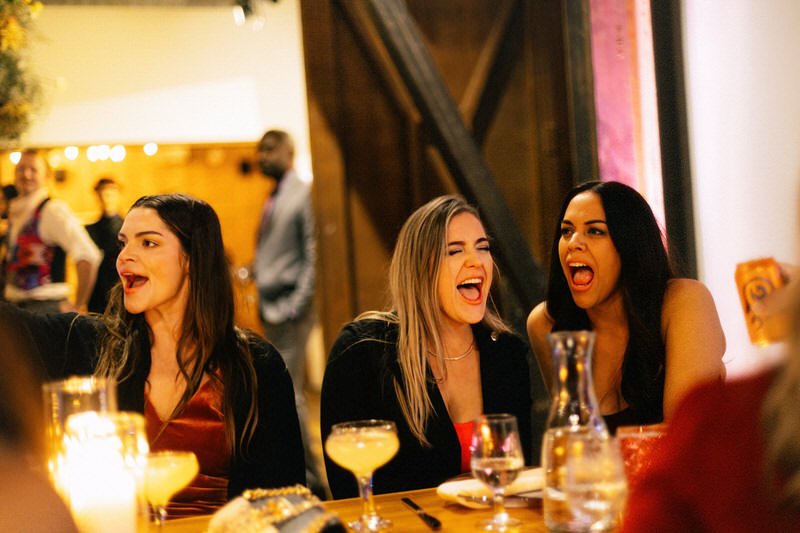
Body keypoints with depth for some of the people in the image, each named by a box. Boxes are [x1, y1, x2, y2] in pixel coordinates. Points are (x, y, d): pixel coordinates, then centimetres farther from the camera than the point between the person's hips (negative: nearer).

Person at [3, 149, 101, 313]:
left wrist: (78, 306, -18)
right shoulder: (14, 212, 12)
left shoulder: (53, 211, -13)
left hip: (44, 307, -8)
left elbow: (89, 256, -23)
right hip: (13, 305, 8)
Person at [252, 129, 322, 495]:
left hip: (290, 309, -9)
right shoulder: (273, 199, 17)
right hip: (271, 309, 9)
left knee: (289, 393, -10)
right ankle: (303, 470, 20)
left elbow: (312, 255, -13)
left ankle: (309, 476, -5)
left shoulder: (301, 195, -7)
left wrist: (297, 305, -18)